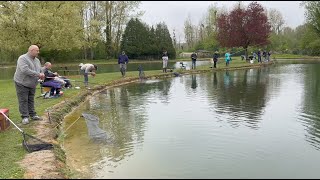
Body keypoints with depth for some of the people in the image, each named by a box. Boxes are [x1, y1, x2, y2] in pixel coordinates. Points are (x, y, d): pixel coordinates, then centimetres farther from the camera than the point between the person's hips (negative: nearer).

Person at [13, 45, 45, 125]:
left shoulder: (37, 60, 9)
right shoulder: (22, 58, -17)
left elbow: (40, 70, 15)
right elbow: (25, 70, -30)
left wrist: (41, 75, -10)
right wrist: (38, 74, -29)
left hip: (32, 84, 7)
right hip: (22, 83, -7)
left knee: (31, 100, 12)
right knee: (23, 100, -2)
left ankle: (33, 115, 19)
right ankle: (25, 117, 3)